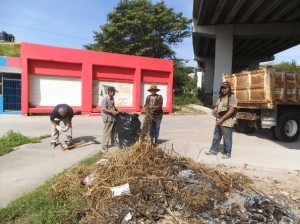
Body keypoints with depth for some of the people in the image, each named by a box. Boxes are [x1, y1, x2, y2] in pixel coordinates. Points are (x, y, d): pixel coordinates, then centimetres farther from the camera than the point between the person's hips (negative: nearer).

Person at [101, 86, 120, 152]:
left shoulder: (112, 98, 12)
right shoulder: (105, 99, -14)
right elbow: (103, 109, -19)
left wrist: (116, 110, 8)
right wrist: (112, 111, -24)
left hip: (113, 117, 9)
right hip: (108, 118, -9)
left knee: (114, 131, 22)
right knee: (107, 133, -4)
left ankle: (113, 142, 41)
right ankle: (104, 148, 3)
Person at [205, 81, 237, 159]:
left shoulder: (232, 97, -11)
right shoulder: (220, 97, 13)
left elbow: (231, 110, -18)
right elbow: (216, 106, 19)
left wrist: (222, 118, -21)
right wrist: (214, 111, -5)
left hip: (227, 121, -8)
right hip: (218, 120, 8)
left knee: (227, 138, 4)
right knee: (216, 136, 17)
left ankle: (227, 153, 17)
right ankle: (213, 150, 30)